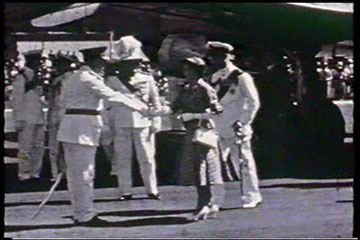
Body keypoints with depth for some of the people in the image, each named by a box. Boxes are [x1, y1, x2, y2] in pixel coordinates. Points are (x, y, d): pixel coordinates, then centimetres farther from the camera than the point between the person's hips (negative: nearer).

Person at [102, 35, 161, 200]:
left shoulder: (147, 79, 7)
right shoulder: (113, 80, 6)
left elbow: (155, 101, 9)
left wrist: (155, 121, 4)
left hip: (142, 123, 0)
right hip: (121, 124, 0)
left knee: (147, 157, 2)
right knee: (122, 159, 2)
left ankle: (152, 189, 10)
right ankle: (125, 191, 9)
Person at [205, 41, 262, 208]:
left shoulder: (241, 77, -7)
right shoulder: (214, 78, 12)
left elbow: (253, 102, -7)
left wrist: (243, 123, -11)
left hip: (237, 131, -6)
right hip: (218, 131, 6)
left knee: (243, 163, 2)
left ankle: (252, 197, 13)